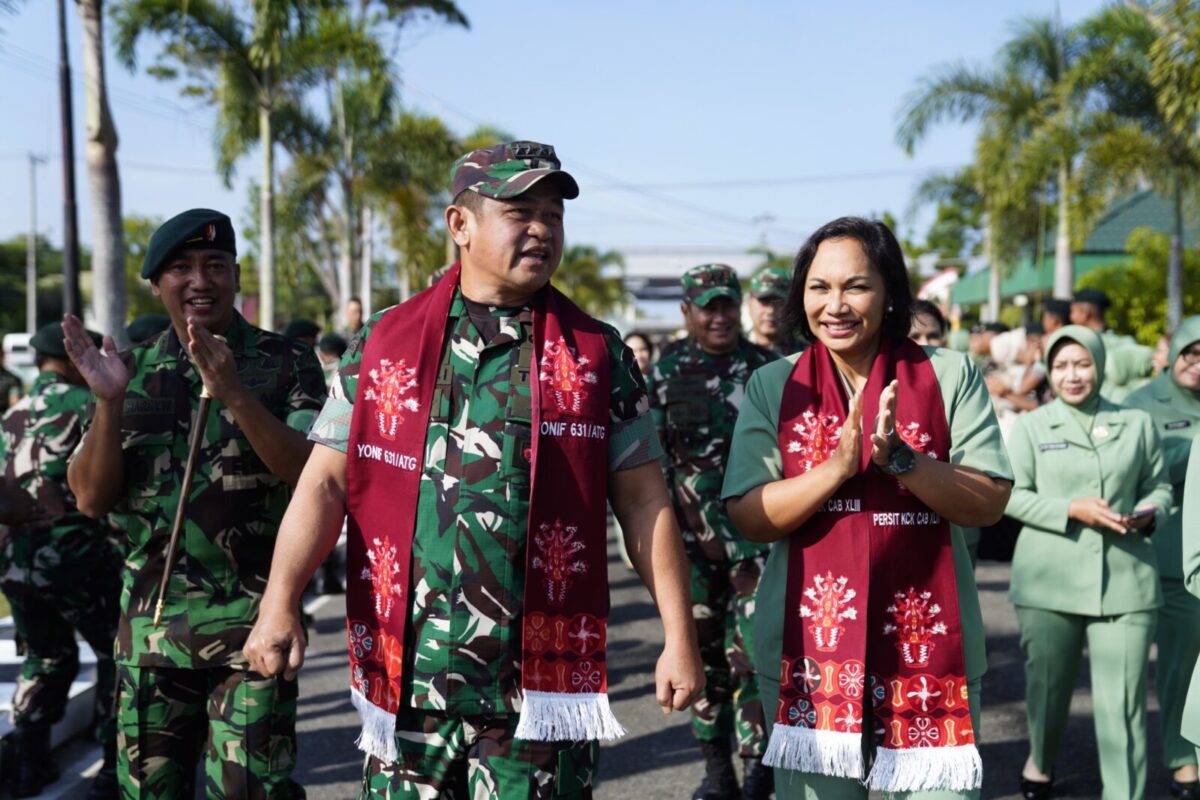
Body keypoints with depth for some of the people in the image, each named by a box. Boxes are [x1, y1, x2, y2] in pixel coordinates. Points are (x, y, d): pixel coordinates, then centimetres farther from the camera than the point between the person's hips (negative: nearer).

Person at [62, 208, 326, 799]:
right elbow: (92, 497, 3)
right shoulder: (134, 372, 8)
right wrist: (108, 401, -13)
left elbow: (313, 476, -12)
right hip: (151, 621, 4)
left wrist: (235, 396, -24)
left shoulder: (286, 364, 0)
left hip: (252, 619, -3)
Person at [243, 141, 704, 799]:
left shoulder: (597, 354, 3)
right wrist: (279, 604, -9)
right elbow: (325, 482, 3)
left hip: (539, 680, -1)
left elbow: (643, 503, 4)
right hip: (403, 675, 1)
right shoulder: (383, 342, 5)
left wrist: (678, 638, 0)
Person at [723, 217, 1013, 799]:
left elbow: (989, 504, -4)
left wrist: (899, 460, -20)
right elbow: (748, 518, -4)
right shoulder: (773, 386, 2)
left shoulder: (949, 374, 0)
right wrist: (837, 467, -18)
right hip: (807, 647, 1)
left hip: (929, 645, 0)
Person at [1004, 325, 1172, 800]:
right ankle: (1040, 762, 40)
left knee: (1123, 699, -5)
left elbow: (1160, 487, 16)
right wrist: (1072, 509, -13)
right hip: (1049, 580, 0)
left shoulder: (1137, 423, 11)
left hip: (1125, 579, 0)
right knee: (1047, 683, 12)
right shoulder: (1031, 427, 7)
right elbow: (1012, 495, 0)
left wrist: (1148, 513, -6)